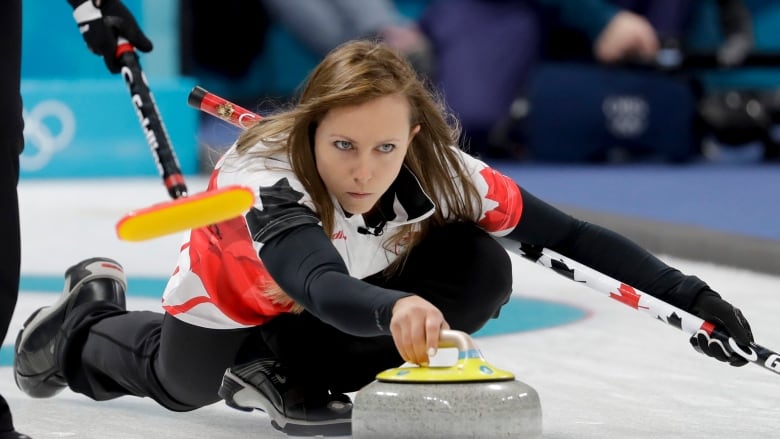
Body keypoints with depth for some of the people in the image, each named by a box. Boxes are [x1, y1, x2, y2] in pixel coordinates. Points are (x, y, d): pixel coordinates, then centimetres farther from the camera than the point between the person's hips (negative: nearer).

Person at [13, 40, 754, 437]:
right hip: (228, 295, -3)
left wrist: (689, 295, -40)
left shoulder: (441, 175, -35)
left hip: (357, 287, 3)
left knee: (482, 271, -23)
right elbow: (322, 287, -64)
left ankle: (285, 374, -7)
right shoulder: (266, 178, -46)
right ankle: (83, 324, 51)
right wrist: (393, 309, -85)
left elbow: (574, 237, -32)